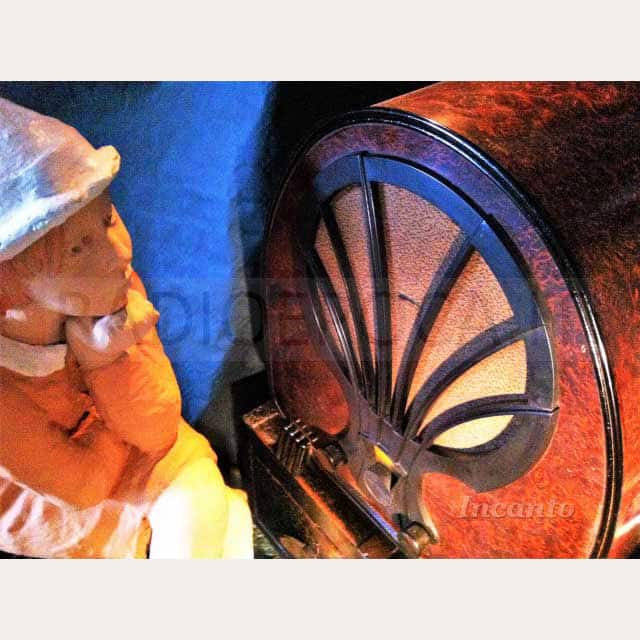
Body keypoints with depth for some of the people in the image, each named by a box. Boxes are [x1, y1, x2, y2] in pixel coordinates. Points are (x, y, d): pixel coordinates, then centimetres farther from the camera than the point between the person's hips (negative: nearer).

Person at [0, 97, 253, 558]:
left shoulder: (109, 288, -24)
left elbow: (158, 432, -18)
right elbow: (84, 486, -22)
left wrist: (108, 356, -36)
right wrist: (96, 356, -28)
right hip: (40, 498, -3)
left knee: (195, 502, -20)